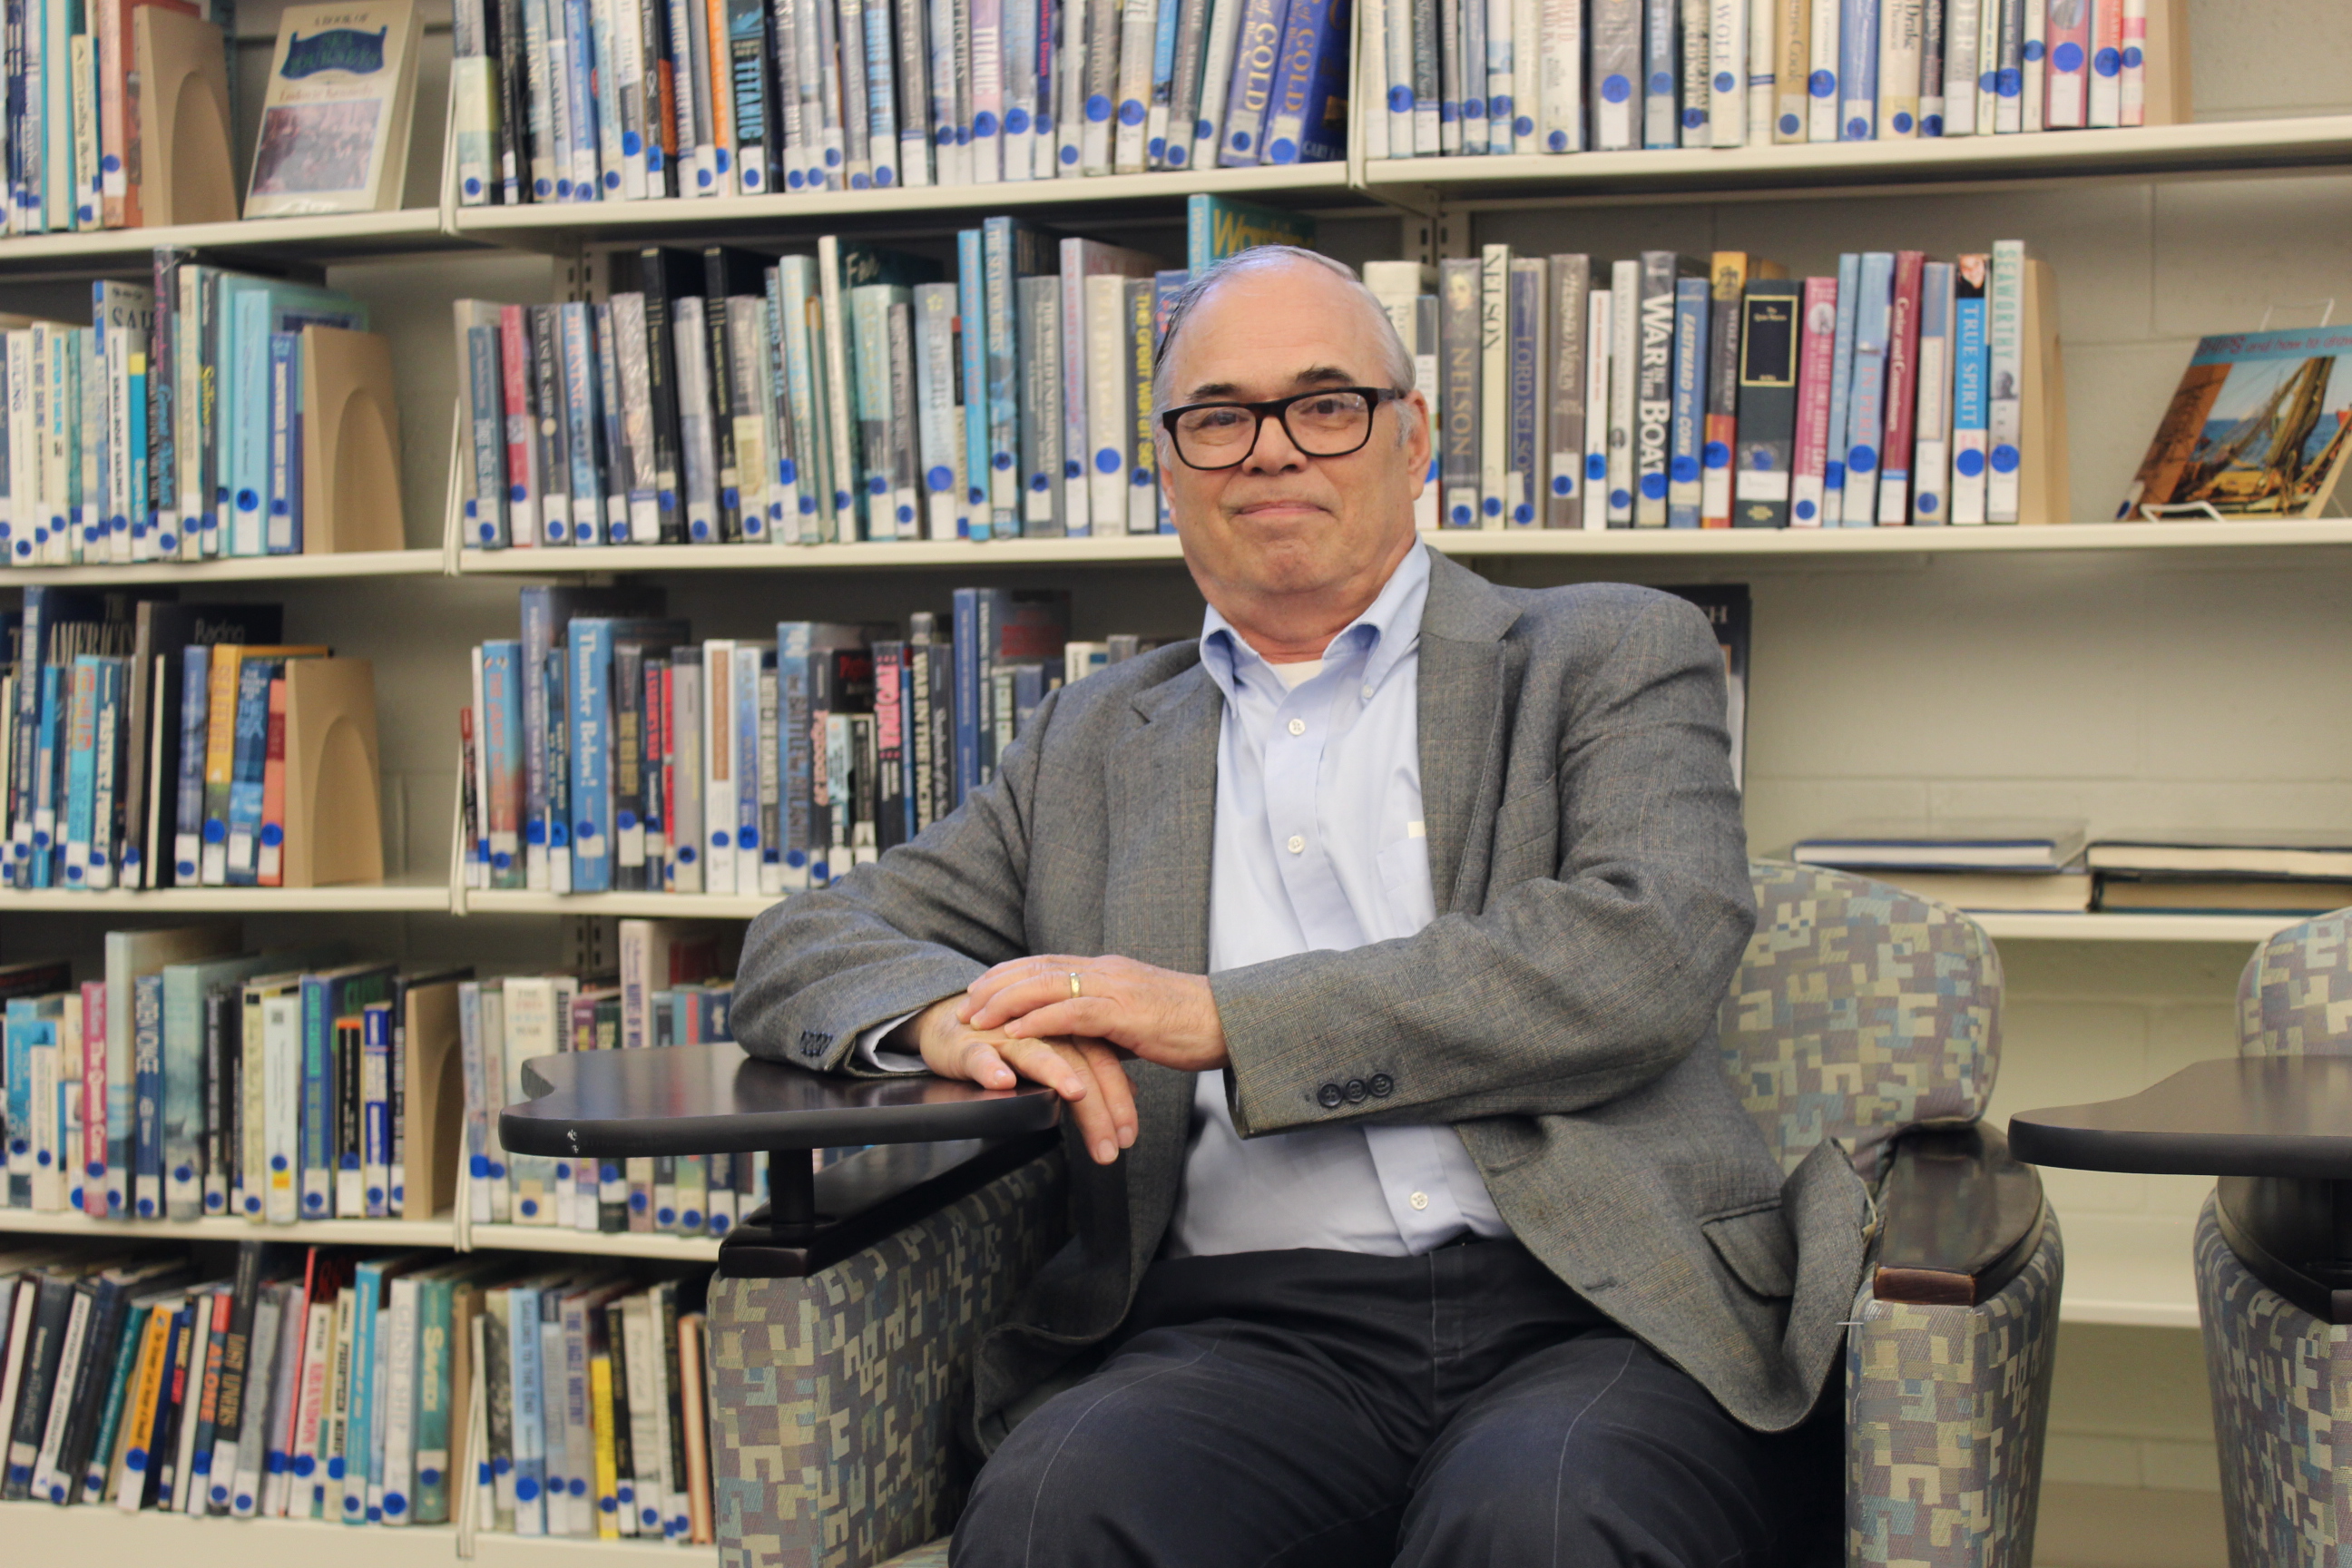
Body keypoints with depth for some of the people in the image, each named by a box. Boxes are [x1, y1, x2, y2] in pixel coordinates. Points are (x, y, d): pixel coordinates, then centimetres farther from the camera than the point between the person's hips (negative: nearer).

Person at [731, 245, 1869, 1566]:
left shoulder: (1613, 656, 13)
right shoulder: (1094, 747, 22)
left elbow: (1648, 954, -5)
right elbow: (803, 948, 20)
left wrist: (1225, 1017, -9)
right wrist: (949, 1015, -5)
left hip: (1595, 1310, -1)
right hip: (1245, 1332, 2)